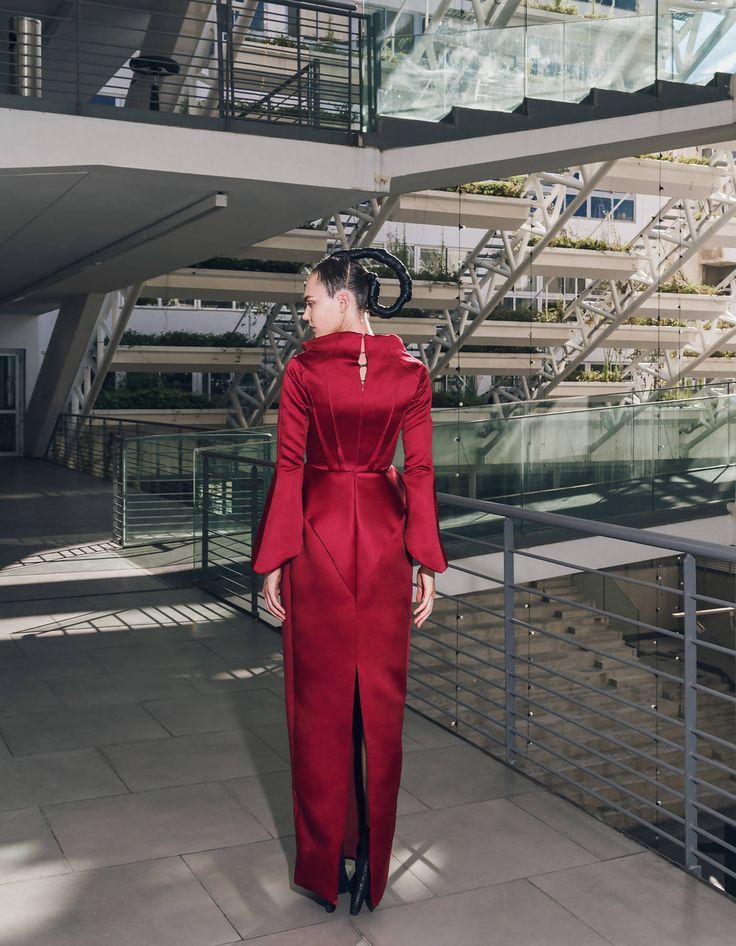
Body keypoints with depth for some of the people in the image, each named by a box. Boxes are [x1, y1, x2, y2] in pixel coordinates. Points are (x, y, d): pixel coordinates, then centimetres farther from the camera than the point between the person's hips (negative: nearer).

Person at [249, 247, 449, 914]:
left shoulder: (304, 370, -7)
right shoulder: (410, 372, 0)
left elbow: (289, 470, -9)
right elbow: (420, 471, -3)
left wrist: (272, 562, -3)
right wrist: (427, 564, 1)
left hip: (318, 535, -2)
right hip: (383, 539, 2)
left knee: (321, 698, 9)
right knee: (381, 697, 11)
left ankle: (325, 862, 20)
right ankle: (371, 862, 21)